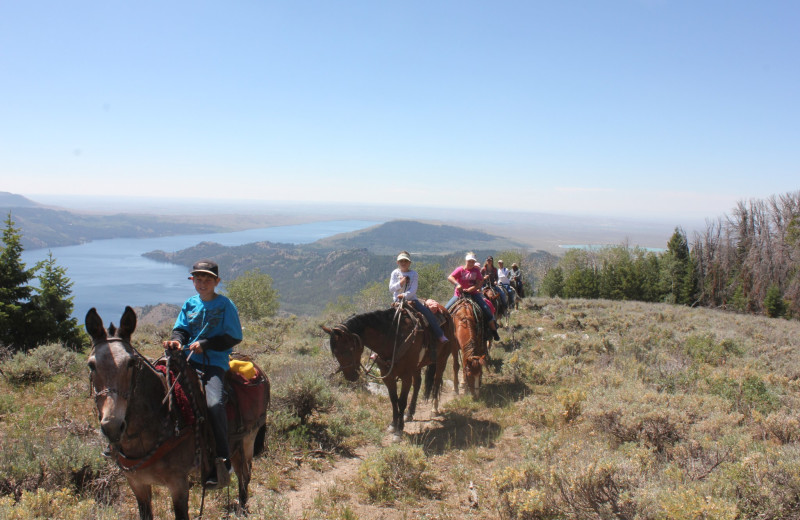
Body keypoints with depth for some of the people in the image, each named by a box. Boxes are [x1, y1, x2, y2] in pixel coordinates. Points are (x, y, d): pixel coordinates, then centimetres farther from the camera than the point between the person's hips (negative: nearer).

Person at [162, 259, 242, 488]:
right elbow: (181, 328, 13)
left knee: (214, 403, -28)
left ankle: (223, 464, -16)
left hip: (215, 362, -6)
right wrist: (177, 340, -10)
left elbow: (233, 337, -3)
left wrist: (205, 344, -14)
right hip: (188, 359, 6)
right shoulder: (189, 304, 16)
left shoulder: (225, 305, 1)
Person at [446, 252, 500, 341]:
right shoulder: (460, 269, -3)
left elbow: (480, 282, -3)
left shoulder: (476, 270, 5)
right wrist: (457, 284, -35)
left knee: (486, 308, -17)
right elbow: (450, 277, -17)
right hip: (459, 294, -1)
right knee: (446, 309, -15)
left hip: (473, 293, 1)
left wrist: (472, 288, -21)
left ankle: (494, 329, -5)